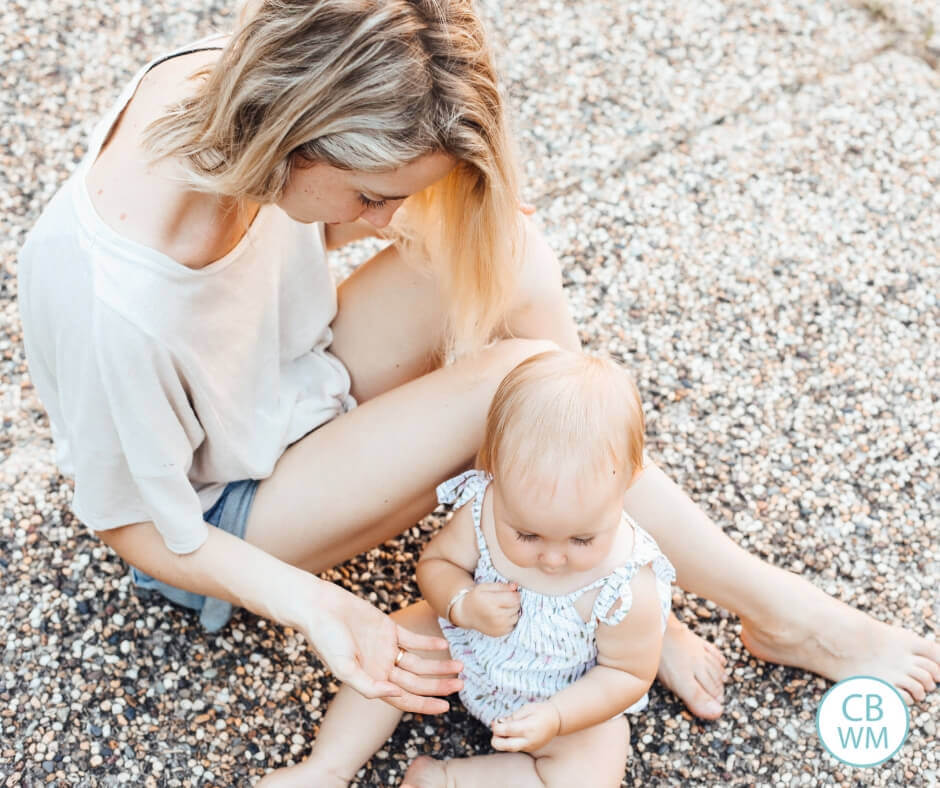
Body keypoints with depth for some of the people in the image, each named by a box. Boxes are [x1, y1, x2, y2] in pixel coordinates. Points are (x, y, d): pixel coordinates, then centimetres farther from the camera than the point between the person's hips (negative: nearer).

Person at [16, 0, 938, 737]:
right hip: (227, 518, -6)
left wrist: (369, 215, -18)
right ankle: (783, 615, -7)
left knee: (511, 259, -19)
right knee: (514, 380, -28)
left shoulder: (220, 78, -21)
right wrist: (316, 608, -30)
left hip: (298, 374, 7)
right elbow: (137, 526, -22)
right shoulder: (110, 303, -39)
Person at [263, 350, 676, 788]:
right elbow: (434, 561, -9)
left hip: (570, 699, -3)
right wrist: (461, 604, -32)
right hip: (470, 646, 4)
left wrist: (555, 718, -33)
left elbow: (629, 673, -19)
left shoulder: (629, 588, -36)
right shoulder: (484, 509, -28)